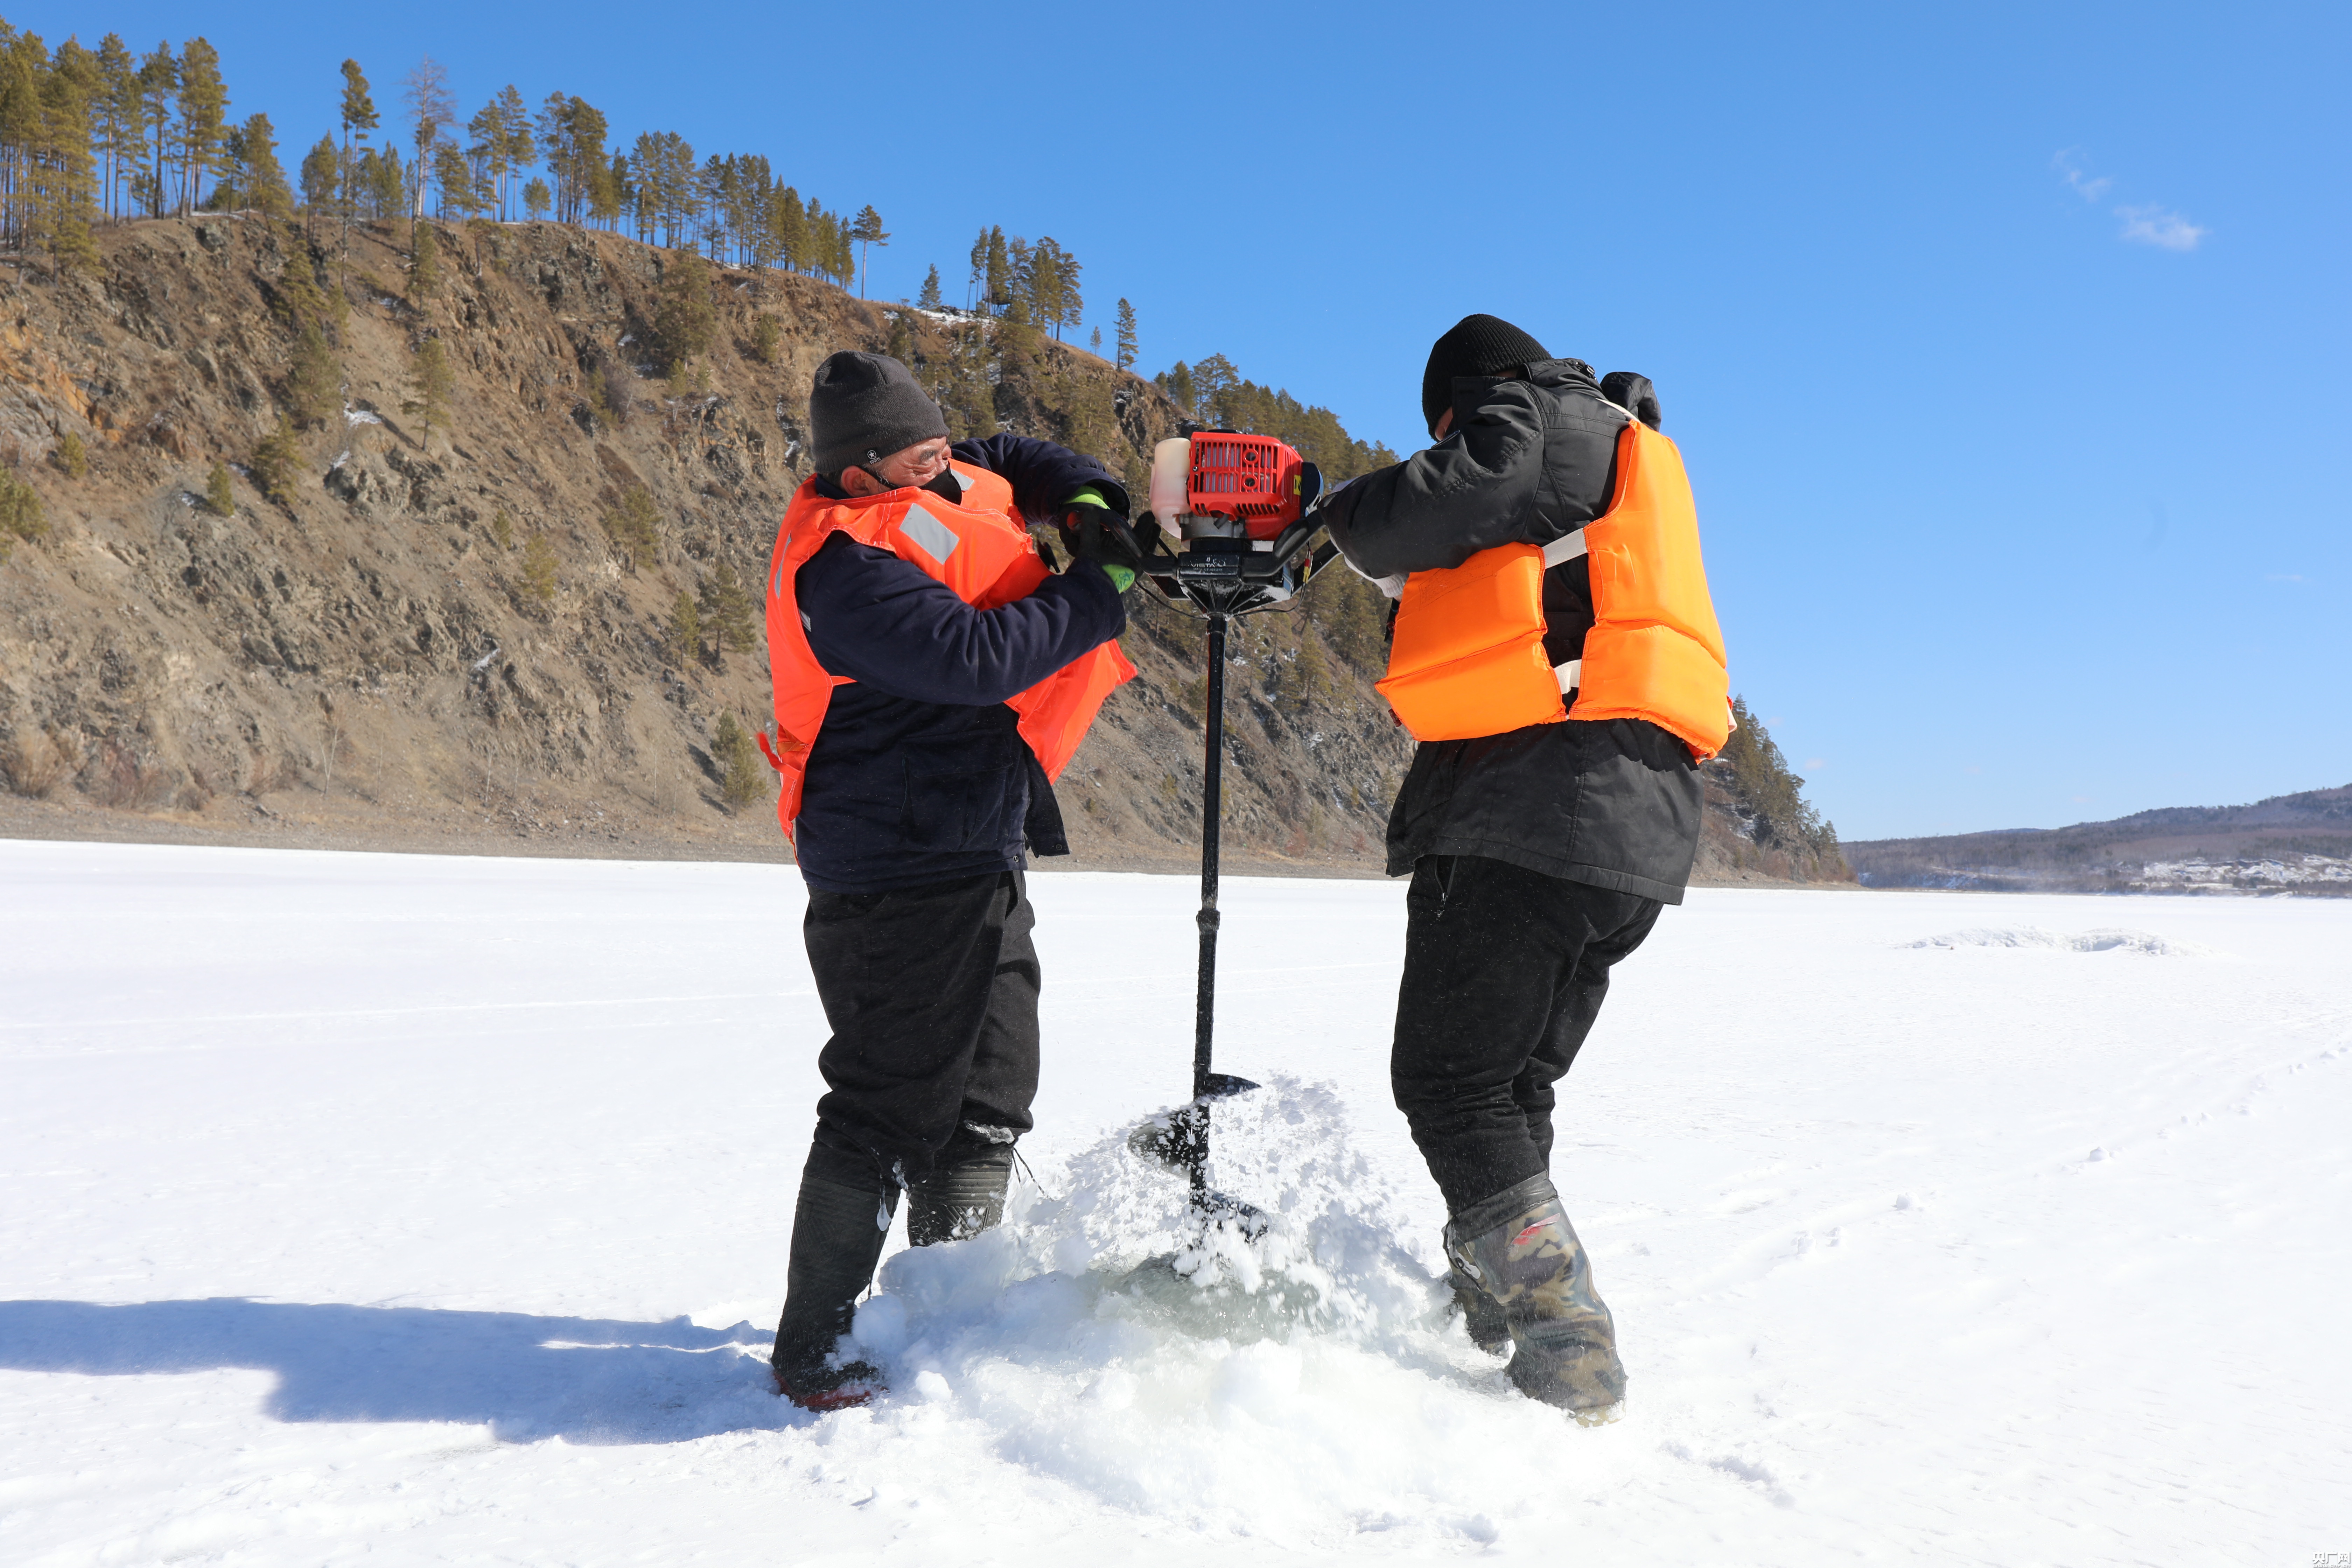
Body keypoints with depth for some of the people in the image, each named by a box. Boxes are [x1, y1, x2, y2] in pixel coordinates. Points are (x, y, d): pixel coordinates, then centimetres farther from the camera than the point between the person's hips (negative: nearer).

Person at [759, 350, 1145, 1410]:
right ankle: (813, 1350, 11)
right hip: (904, 873, -10)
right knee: (890, 1109, -5)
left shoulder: (923, 489, 11)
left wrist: (1088, 504, 6)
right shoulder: (844, 565, -19)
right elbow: (976, 656, -28)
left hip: (978, 861, 11)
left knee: (988, 1101, 17)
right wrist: (1099, 594, -17)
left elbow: (1016, 462, 26)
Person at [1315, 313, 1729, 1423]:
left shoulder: (1532, 412, 4)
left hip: (1532, 806, -9)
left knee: (1449, 1083, -6)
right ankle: (1488, 1326, 18)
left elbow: (1440, 505, -15)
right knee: (1515, 1087, 15)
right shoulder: (1632, 461, 33)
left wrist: (1345, 518, 5)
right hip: (1639, 824, 10)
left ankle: (1569, 1349, -10)